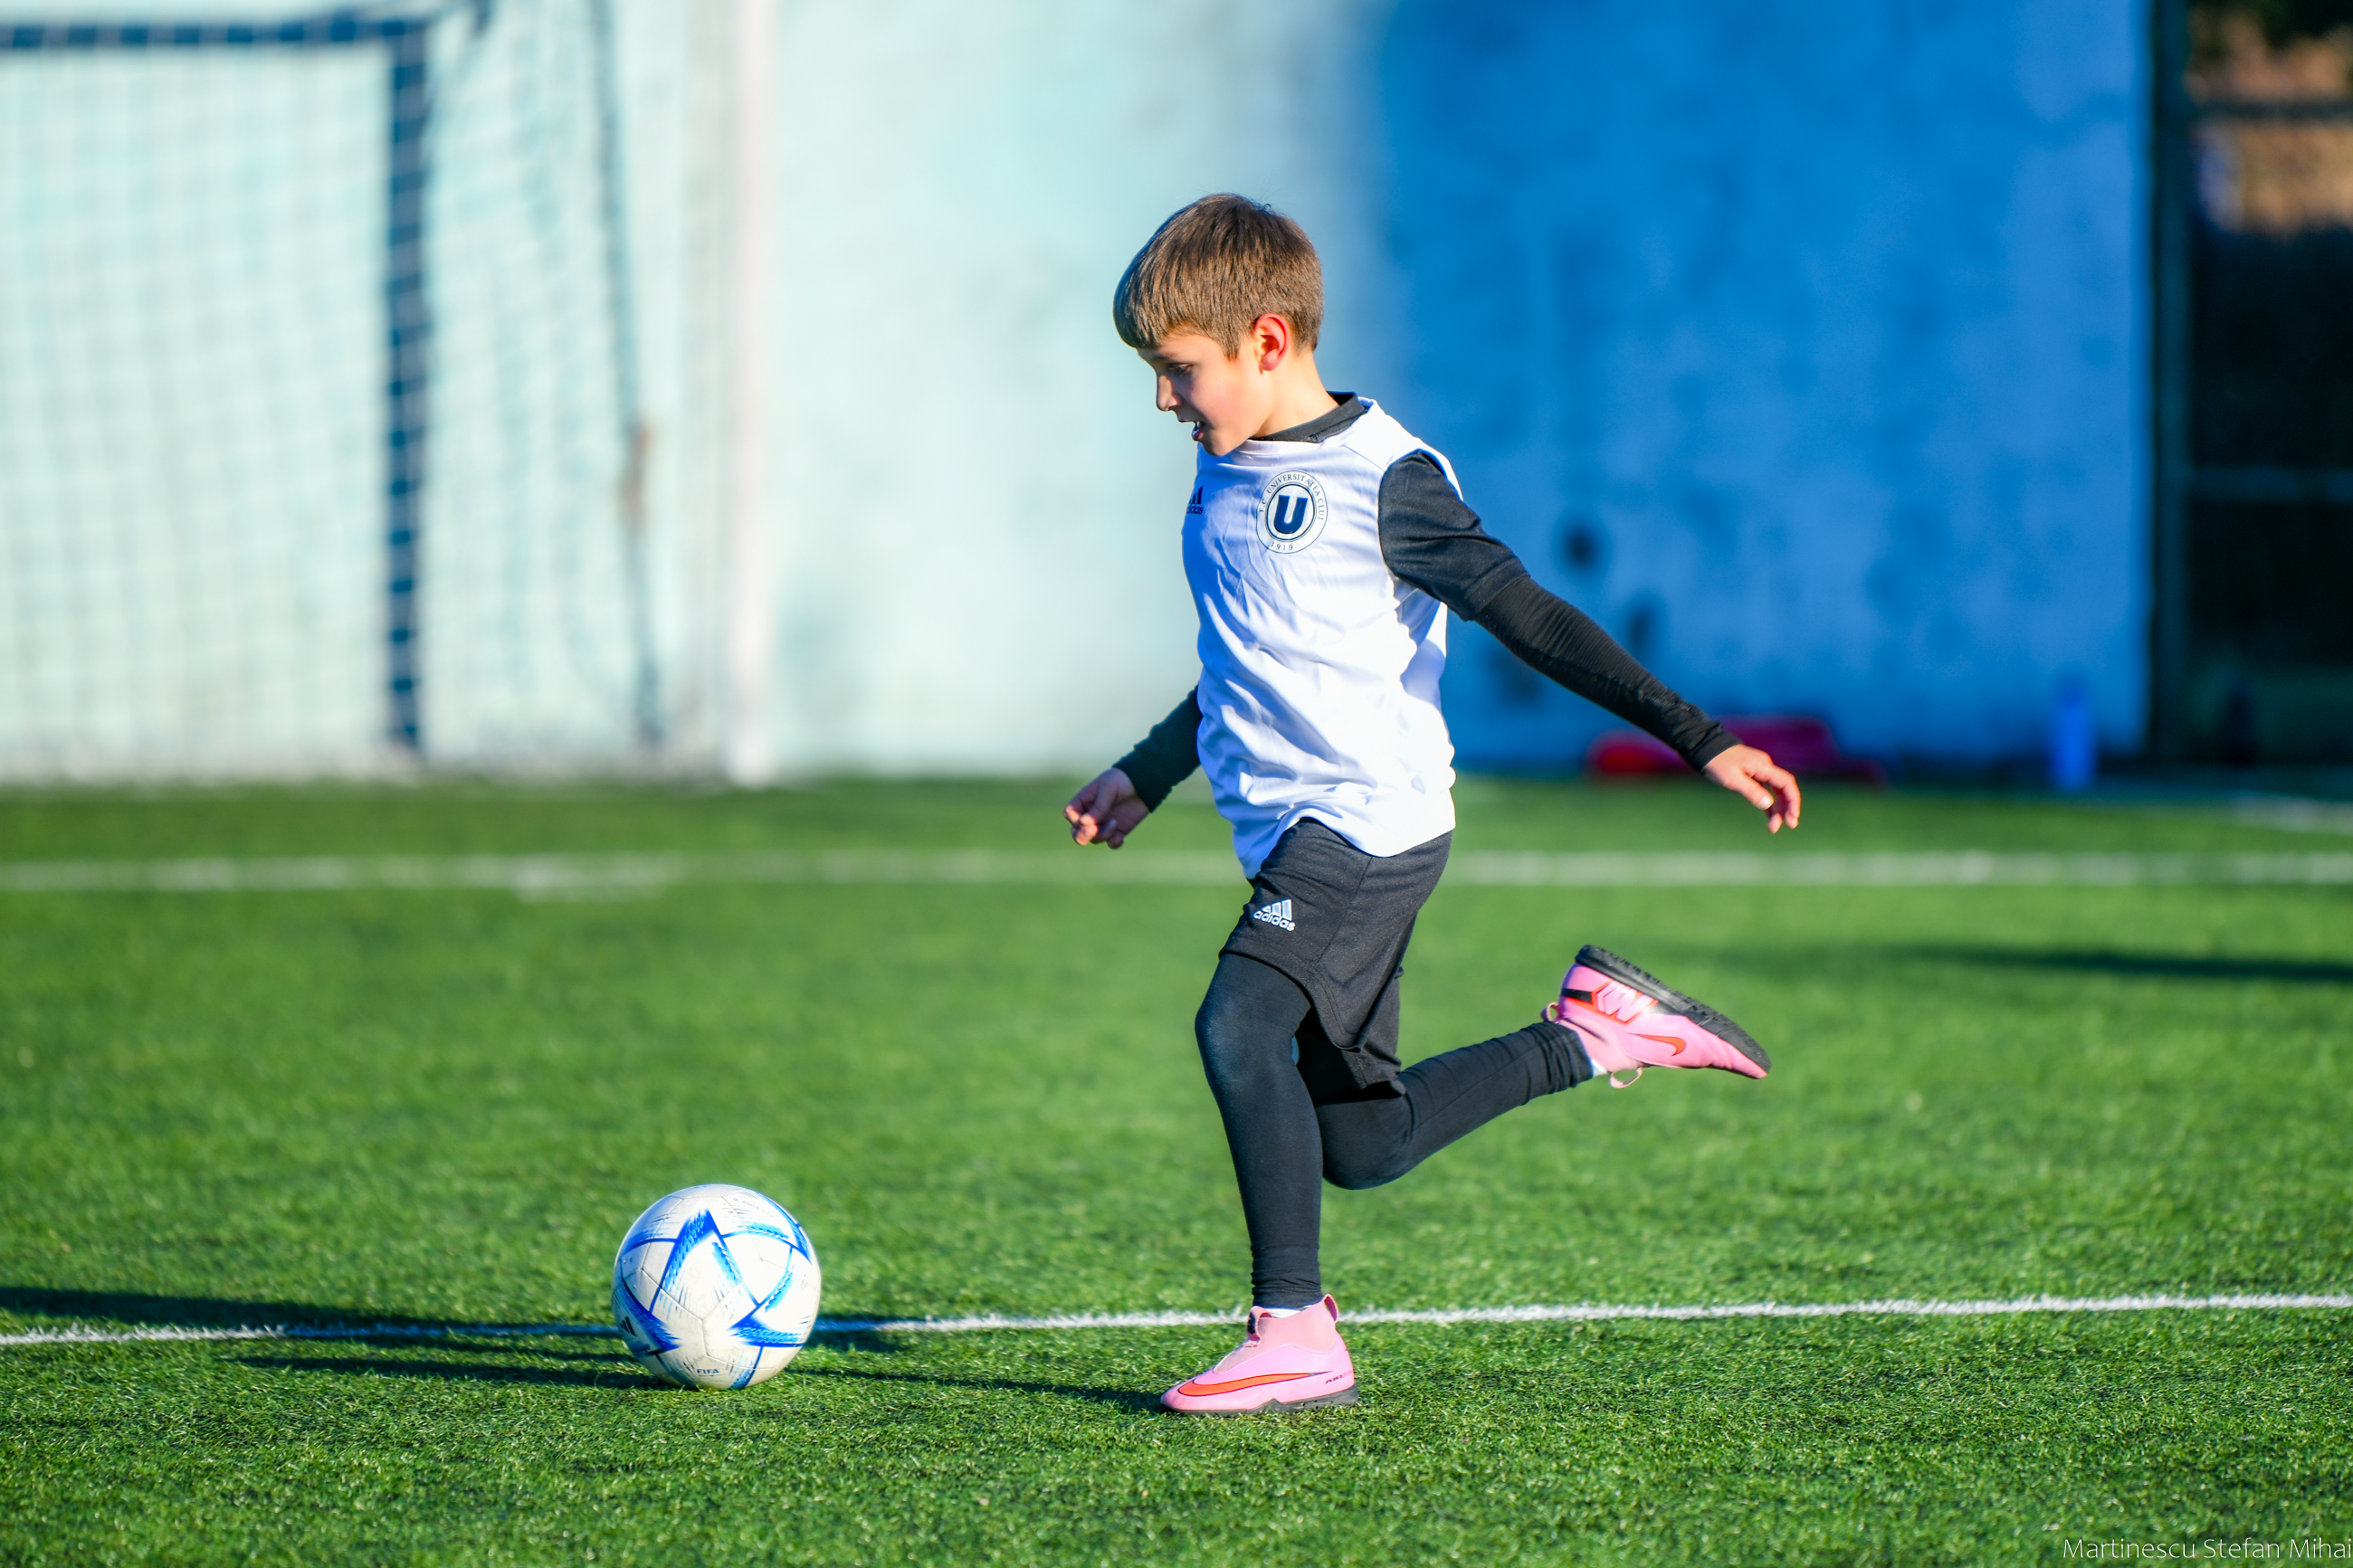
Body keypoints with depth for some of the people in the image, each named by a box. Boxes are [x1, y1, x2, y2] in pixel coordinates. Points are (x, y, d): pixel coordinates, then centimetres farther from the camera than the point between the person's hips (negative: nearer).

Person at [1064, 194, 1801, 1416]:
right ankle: (1592, 1039, 22)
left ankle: (1294, 1335, -24)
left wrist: (1700, 740, -16)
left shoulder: (1383, 480, -12)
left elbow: (1525, 618, -13)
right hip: (1291, 833, 9)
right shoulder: (1226, 474, 14)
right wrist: (1146, 776, 35)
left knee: (1241, 1025, -27)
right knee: (1357, 1145, 7)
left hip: (1370, 818, -9)